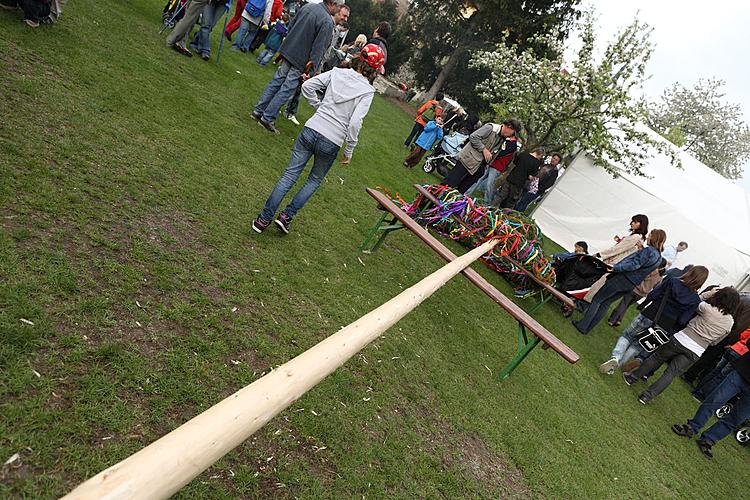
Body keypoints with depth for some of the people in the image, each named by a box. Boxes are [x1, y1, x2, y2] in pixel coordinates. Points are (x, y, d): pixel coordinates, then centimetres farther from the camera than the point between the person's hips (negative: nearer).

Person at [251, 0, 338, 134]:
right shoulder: (328, 22, -18)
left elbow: (290, 26, 14)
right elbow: (318, 49, -19)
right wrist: (311, 71, -16)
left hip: (288, 51, 7)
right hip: (301, 61, -7)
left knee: (275, 82, 15)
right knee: (286, 90, 1)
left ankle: (258, 111, 21)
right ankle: (267, 118, 6)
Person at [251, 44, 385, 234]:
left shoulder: (338, 72, 4)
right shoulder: (367, 91, -6)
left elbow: (307, 86, 2)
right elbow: (354, 123, -15)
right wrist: (349, 151, -5)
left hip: (311, 130, 3)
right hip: (331, 143, -2)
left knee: (290, 174, 9)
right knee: (314, 181, 21)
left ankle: (264, 218, 11)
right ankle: (287, 216, 15)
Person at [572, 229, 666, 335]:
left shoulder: (649, 250, -15)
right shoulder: (658, 257, 13)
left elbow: (634, 264, -22)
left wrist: (615, 267, -24)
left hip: (623, 278, -9)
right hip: (631, 285, 9)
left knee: (597, 300, 0)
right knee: (606, 303, 14)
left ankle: (582, 326, 1)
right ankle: (587, 327, 15)